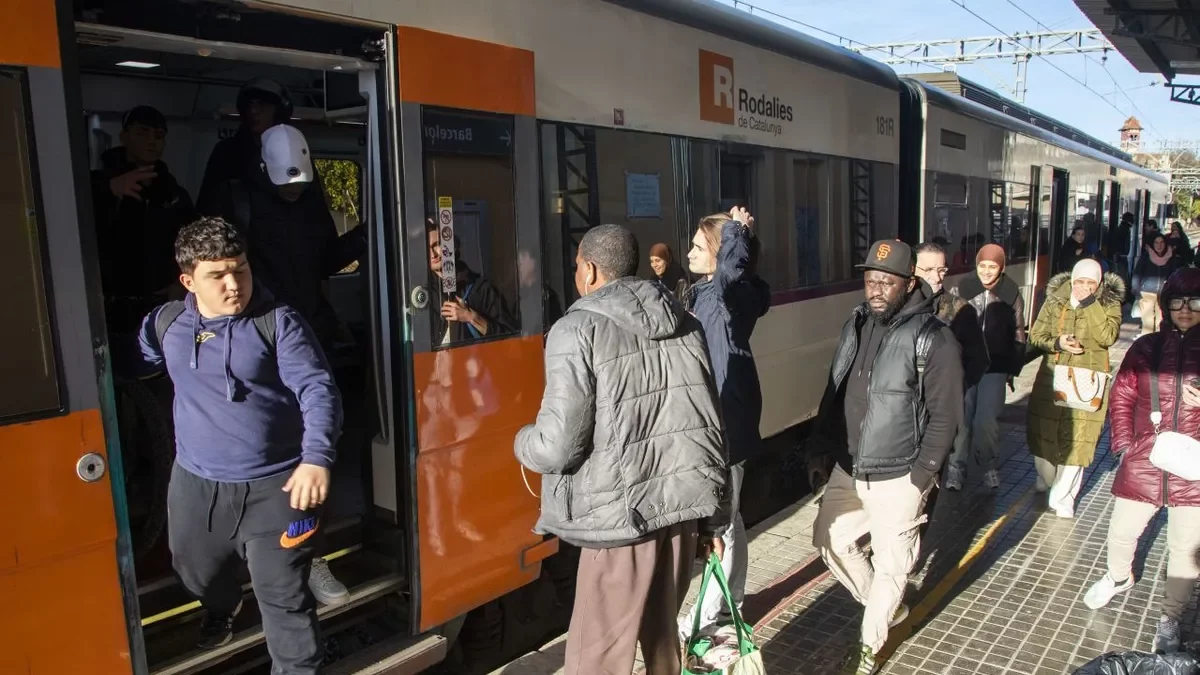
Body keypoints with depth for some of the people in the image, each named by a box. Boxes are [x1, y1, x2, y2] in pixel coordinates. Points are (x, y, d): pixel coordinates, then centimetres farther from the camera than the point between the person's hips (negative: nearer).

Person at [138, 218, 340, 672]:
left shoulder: (279, 322, -13)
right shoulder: (165, 323, 2)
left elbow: (318, 389, -20)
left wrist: (317, 457, -33)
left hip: (273, 485, -5)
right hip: (195, 482, 6)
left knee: (283, 596, 2)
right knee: (196, 572, 30)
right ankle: (221, 607, 64)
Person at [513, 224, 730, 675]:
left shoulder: (579, 331, -10)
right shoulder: (684, 325, 9)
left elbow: (559, 446, -15)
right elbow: (711, 429, 11)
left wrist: (523, 442, 8)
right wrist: (715, 516, 19)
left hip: (623, 516, -7)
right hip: (682, 507, 7)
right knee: (661, 634, 23)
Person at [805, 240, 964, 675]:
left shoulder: (933, 338, -14)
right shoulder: (855, 325, 5)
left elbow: (944, 416, -13)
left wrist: (920, 477, -15)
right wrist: (820, 451, 8)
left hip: (896, 477, -6)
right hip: (847, 469, 7)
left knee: (890, 562, 7)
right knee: (830, 541, 16)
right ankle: (889, 607, 38)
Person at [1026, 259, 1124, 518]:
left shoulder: (1109, 304, -3)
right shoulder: (1055, 300, 1)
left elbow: (1108, 337, -18)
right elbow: (1036, 335, 3)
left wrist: (1090, 304, -21)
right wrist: (1057, 343, -16)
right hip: (1051, 378, 2)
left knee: (1076, 439, -3)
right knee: (1042, 433, 10)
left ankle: (1062, 497, 9)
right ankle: (1045, 484, 34)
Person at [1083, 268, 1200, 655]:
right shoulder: (1146, 349, 1)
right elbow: (1121, 397, 7)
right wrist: (1123, 442, -2)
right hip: (1143, 465, 1)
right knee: (1121, 534, 12)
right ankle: (1118, 578, 43)